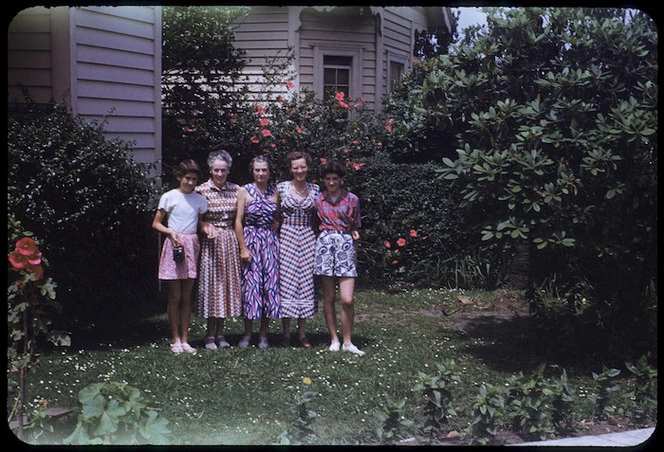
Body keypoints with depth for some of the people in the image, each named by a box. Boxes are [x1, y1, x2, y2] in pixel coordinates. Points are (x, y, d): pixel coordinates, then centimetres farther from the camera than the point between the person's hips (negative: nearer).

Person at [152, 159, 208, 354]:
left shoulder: (200, 199, 8)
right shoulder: (169, 197, -2)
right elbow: (156, 223, 1)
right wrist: (171, 232, -15)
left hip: (192, 245, 3)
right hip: (174, 244, -3)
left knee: (187, 297, 7)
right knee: (175, 297, 0)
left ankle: (185, 340, 13)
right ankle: (176, 339, 8)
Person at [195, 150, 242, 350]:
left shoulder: (236, 190, 4)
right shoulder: (201, 190, -4)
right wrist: (205, 226, -19)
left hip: (230, 240, 3)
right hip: (210, 242, -3)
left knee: (227, 281, 7)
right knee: (210, 282, -1)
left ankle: (220, 333, 17)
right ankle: (210, 335, 8)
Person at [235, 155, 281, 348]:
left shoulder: (275, 192, 7)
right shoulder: (244, 191, 0)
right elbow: (238, 221, -3)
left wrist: (279, 243, -1)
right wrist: (243, 248, -8)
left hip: (271, 240, 2)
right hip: (250, 240, -2)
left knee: (270, 284, 1)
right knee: (251, 284, -3)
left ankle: (264, 334, 10)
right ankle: (247, 334, 8)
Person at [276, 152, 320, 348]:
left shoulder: (315, 189, 6)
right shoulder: (281, 188, 2)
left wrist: (319, 239, 4)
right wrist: (275, 237, -1)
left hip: (308, 238, 2)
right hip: (287, 236, -1)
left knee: (306, 283, 2)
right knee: (286, 282, -2)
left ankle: (302, 332, 11)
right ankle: (286, 333, 6)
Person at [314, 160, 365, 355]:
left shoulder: (352, 199, 6)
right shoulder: (318, 200, 7)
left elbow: (355, 228, 12)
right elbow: (314, 226, 13)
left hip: (345, 244, -1)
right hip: (324, 243, 1)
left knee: (347, 299, -9)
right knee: (328, 297, 5)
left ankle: (347, 342, 4)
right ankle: (334, 339, 15)